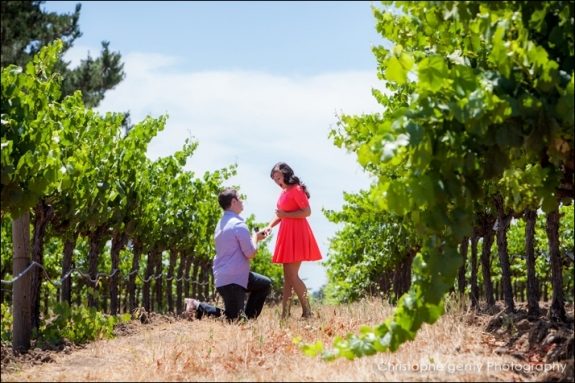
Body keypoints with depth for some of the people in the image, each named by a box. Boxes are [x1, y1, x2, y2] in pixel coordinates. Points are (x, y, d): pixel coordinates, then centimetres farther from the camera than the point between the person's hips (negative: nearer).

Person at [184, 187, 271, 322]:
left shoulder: (222, 223, 13)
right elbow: (250, 254, -16)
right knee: (233, 319, -2)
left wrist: (255, 237, 15)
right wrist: (255, 238, 2)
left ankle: (248, 317, 18)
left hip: (222, 276, 10)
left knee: (265, 284, 21)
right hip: (233, 279, -10)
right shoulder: (239, 224, -18)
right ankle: (197, 307, -5)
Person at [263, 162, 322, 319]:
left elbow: (307, 212, -19)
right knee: (287, 276, 7)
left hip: (296, 234, -10)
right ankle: (285, 314, 8)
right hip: (287, 234, 10)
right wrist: (269, 226, -1)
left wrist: (286, 215, -19)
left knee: (292, 275, -12)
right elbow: (279, 213, 16)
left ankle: (307, 312, -7)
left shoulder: (296, 189, -12)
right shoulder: (283, 191, 15)